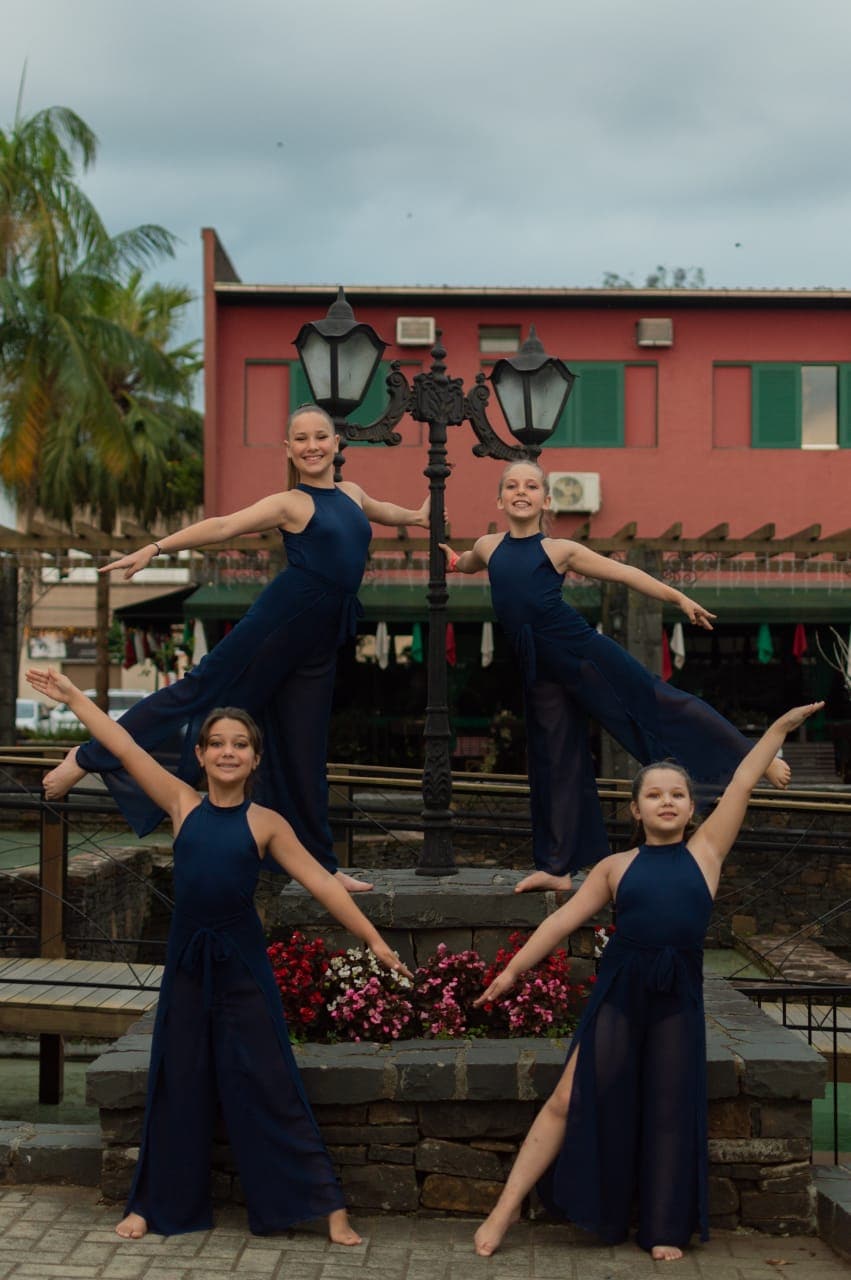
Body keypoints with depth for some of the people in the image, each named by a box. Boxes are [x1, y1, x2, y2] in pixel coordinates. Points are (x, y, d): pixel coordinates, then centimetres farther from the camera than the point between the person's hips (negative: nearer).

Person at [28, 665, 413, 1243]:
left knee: (269, 1086, 0)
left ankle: (326, 1204, 7)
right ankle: (154, 1203, 25)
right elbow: (125, 747, 2)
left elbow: (321, 882, -2)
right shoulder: (184, 805, 1)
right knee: (177, 1086, 12)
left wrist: (374, 940, -3)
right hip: (187, 961, 2)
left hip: (242, 963, -2)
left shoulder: (266, 822, -3)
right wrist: (73, 695, 4)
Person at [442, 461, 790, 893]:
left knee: (653, 701, -3)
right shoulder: (487, 547, 8)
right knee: (553, 761, 10)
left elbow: (622, 573, 1)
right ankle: (557, 867, 19)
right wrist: (450, 559, 12)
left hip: (582, 650, -4)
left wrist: (679, 598, 0)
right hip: (540, 671, 4)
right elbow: (464, 564, 34)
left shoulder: (559, 549, -3)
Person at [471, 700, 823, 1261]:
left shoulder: (706, 851, 7)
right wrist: (514, 968, 7)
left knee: (671, 1109, 6)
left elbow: (742, 786, 7)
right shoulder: (616, 866, 7)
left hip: (679, 994, 1)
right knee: (572, 1099, -2)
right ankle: (507, 1207, 3)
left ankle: (665, 1231, 17)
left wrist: (781, 726, 10)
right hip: (620, 987, 0)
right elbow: (565, 919, 9)